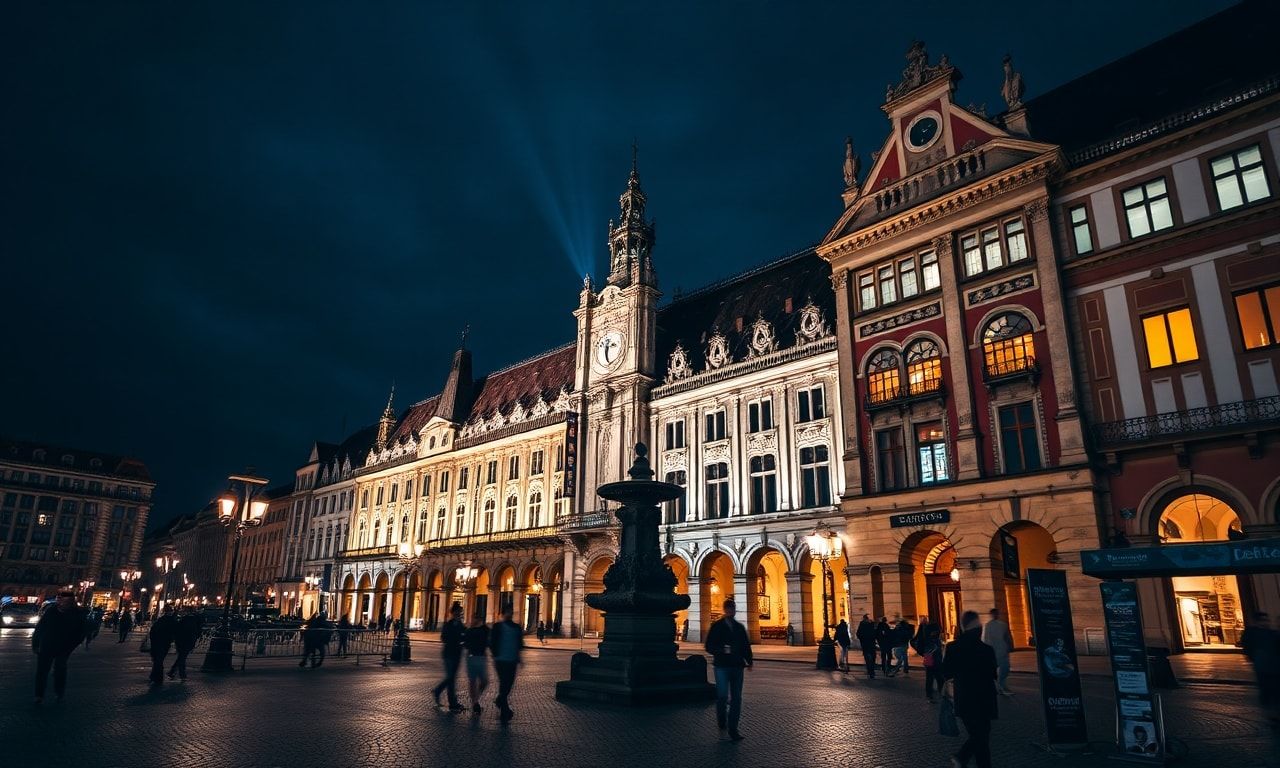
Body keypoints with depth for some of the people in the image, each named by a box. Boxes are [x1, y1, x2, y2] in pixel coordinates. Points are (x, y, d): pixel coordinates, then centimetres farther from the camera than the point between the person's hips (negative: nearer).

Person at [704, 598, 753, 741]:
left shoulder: (739, 627, 13)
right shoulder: (717, 626, 1)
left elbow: (746, 645, 17)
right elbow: (709, 647, -3)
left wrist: (749, 661, 4)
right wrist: (722, 650, -20)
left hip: (737, 665, 4)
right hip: (722, 666, -4)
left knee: (736, 698, 2)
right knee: (722, 696, -5)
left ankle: (733, 728, 7)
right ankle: (722, 722, 20)